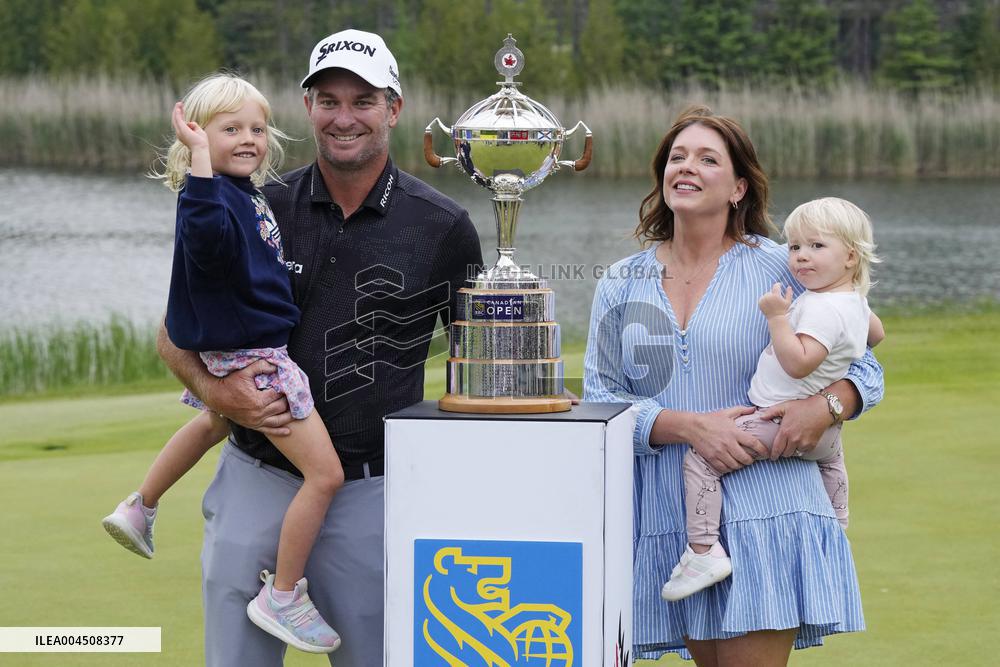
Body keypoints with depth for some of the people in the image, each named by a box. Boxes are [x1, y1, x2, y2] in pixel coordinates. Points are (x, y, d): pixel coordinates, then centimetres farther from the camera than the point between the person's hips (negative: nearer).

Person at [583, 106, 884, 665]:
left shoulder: (780, 269, 2)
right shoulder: (622, 284, 9)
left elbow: (864, 369, 7)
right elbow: (600, 400, 2)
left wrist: (826, 406, -16)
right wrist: (689, 426, -14)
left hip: (763, 512, -3)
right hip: (671, 520, 3)